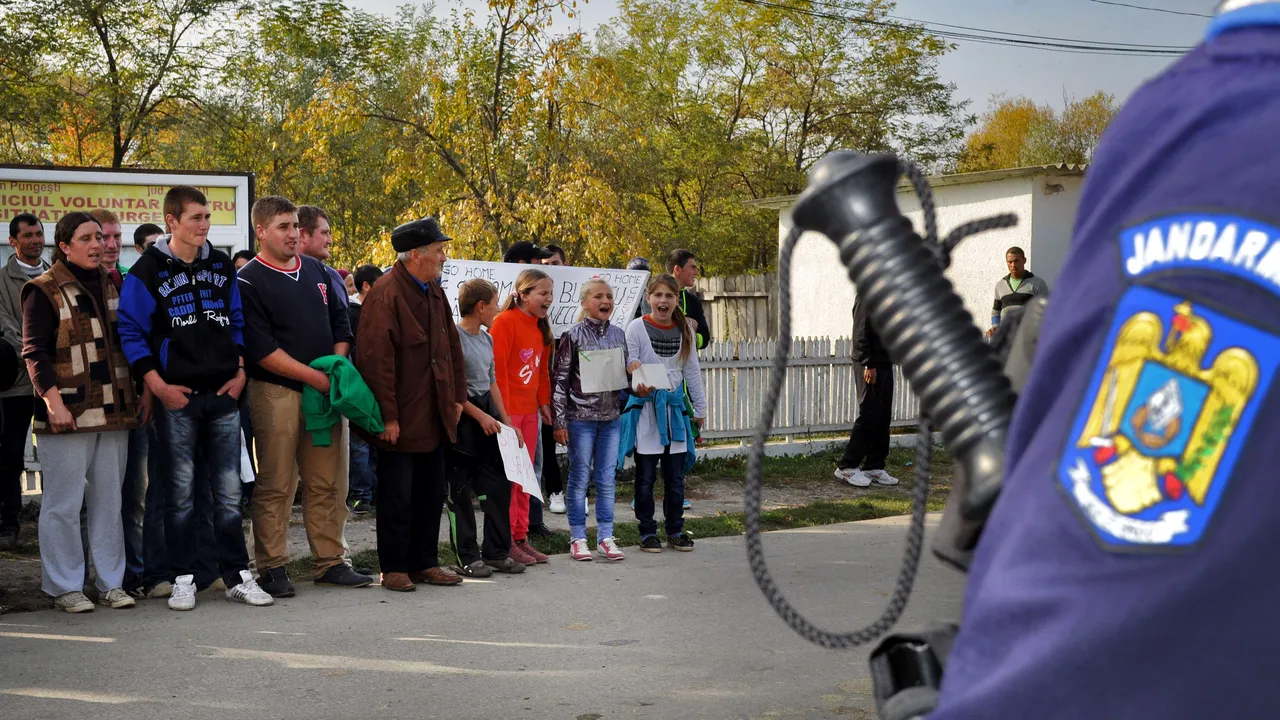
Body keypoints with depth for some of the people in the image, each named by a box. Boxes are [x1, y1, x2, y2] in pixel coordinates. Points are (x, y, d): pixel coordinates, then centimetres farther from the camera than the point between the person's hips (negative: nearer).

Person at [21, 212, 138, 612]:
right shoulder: (44, 292, -3)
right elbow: (34, 353, -9)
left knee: (109, 501, 9)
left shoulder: (111, 287, 15)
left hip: (114, 412, 6)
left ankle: (111, 582, 16)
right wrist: (53, 400, -19)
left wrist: (139, 394, 15)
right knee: (64, 503, -1)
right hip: (68, 413, -6)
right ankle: (65, 587, 7)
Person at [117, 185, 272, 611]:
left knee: (228, 491, 5)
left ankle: (237, 576, 11)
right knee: (181, 492, 3)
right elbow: (131, 332, -3)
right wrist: (157, 384, -11)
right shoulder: (148, 271, -2)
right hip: (177, 399, -3)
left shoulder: (222, 266, 11)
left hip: (223, 395, 3)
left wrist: (240, 372, 4)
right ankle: (183, 579, 12)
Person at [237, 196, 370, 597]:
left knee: (328, 482, 8)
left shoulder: (317, 271, 15)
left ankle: (329, 562, 17)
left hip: (326, 392, 6)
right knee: (275, 486, -1)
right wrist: (315, 377, -15)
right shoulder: (249, 282, -5)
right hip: (276, 393, -6)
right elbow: (261, 349, -13)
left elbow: (340, 325, 19)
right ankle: (272, 568, 7)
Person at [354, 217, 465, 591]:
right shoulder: (385, 296, -17)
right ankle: (394, 568, 12)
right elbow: (375, 359, -21)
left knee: (431, 494, 14)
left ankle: (424, 562, 24)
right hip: (401, 419, -8)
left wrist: (457, 396, 13)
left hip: (434, 417, 8)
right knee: (397, 497, 1)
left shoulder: (434, 292, 11)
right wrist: (387, 416, -21)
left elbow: (452, 346, 19)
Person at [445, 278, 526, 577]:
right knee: (460, 490, 0)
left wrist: (506, 421, 14)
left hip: (488, 417, 8)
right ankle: (467, 557, 7)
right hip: (463, 418, -8)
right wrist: (479, 415, -15)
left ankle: (496, 551, 17)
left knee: (498, 484, 8)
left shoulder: (486, 339, 13)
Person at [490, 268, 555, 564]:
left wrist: (544, 402, 13)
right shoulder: (505, 322, -12)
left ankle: (521, 536, 17)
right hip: (507, 410, -8)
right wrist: (502, 409, -18)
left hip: (529, 410, 8)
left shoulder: (540, 327, 14)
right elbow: (497, 367, -16)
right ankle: (506, 540, 3)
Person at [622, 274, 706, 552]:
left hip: (674, 406, 3)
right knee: (645, 476, 2)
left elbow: (692, 370, 13)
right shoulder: (637, 328, -5)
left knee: (675, 475, 8)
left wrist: (700, 407, 16)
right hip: (645, 408, -3)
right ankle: (647, 532, 12)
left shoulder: (685, 329, 6)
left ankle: (675, 531, 19)